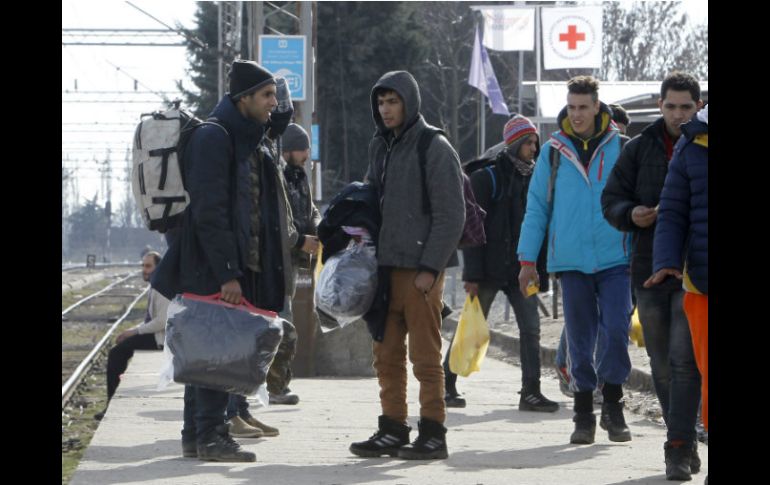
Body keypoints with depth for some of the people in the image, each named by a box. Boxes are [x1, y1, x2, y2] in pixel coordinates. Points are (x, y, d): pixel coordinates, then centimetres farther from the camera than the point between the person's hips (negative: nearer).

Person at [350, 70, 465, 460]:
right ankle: (392, 430, 16)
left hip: (420, 270, -7)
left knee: (425, 357, -4)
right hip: (383, 267, 7)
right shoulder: (380, 146, 16)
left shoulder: (434, 148, -7)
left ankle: (433, 435, 0)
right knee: (387, 357, 9)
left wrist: (431, 269, -15)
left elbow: (451, 215, -11)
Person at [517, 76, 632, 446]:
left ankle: (612, 404, 6)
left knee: (616, 331, -12)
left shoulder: (619, 148, 4)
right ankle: (584, 414, 13)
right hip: (572, 262, 1)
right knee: (580, 339, 4)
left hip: (615, 260, -1)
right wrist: (527, 260, 6)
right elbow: (536, 208, 10)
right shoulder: (553, 152, 6)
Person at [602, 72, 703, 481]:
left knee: (685, 359, -13)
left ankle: (678, 449, -14)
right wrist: (631, 214, -12)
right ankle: (685, 445, 21)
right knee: (662, 365, 9)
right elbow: (611, 199, 9)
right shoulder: (640, 149, 8)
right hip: (650, 269, 3)